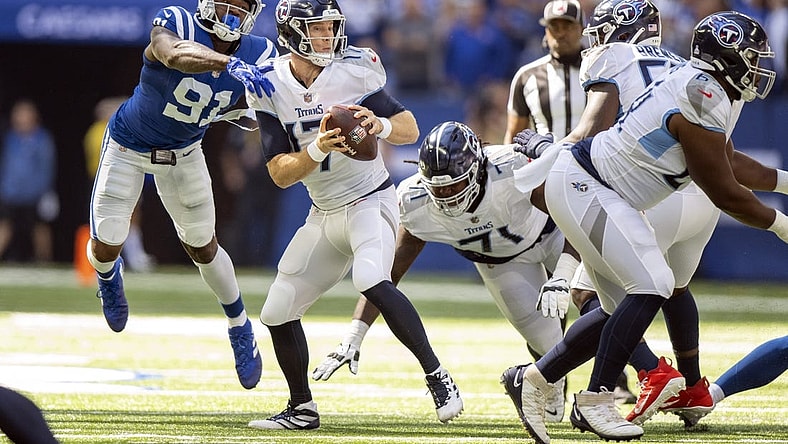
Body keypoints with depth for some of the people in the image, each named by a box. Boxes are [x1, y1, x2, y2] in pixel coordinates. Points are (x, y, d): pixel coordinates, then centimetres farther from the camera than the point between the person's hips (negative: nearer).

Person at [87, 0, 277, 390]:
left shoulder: (257, 55, -17)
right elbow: (176, 55, -54)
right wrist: (230, 63, -70)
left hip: (183, 152, 3)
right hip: (129, 147, -3)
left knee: (202, 246, 9)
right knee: (107, 245, -3)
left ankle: (240, 329, 31)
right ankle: (107, 275, 36)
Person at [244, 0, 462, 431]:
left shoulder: (354, 70, -13)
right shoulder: (270, 88, -7)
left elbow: (411, 130, -6)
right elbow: (281, 174, -10)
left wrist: (380, 125, -28)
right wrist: (318, 148, -29)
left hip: (370, 199, -5)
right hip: (324, 214, 5)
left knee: (370, 279, -32)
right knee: (277, 313, 5)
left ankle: (437, 376, -25)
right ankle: (302, 409, 24)